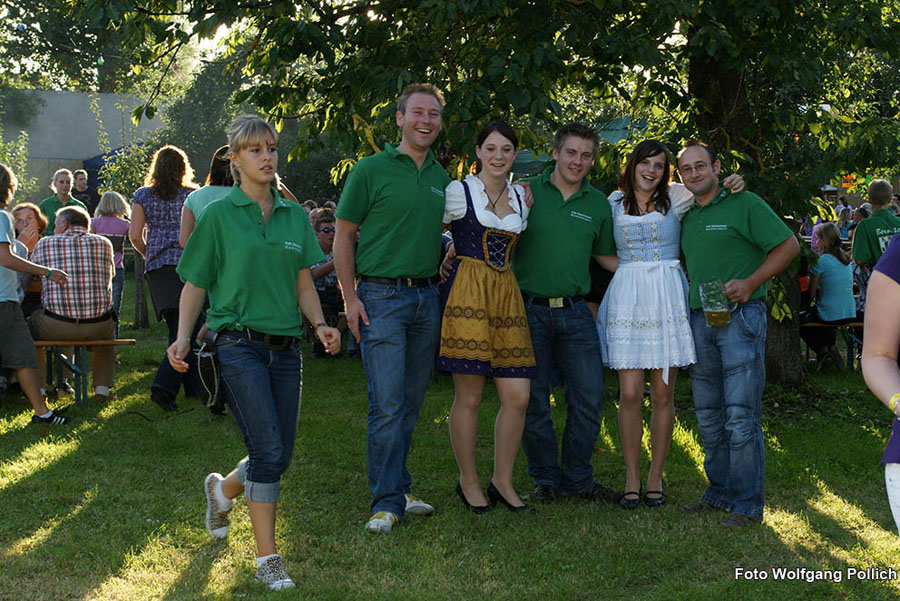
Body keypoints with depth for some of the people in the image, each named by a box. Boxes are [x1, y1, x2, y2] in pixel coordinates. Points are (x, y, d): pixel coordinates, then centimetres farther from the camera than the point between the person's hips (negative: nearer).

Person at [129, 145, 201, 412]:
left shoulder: (142, 196, 7)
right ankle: (164, 385, -23)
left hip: (157, 269, 4)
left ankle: (193, 386, 19)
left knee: (177, 328, 13)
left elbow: (135, 235, 1)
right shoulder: (192, 195, 1)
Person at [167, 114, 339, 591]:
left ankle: (222, 489, 39)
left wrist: (321, 325, -1)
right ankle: (266, 557, -4)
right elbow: (195, 284, 3)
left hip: (285, 348, 5)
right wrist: (183, 337, -10)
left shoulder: (294, 216, 12)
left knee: (278, 457, 8)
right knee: (268, 449, -15)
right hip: (239, 344, -5)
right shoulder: (218, 215, 0)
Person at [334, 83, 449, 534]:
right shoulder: (372, 170, -3)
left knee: (411, 402, 10)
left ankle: (397, 488, 21)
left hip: (427, 298, 6)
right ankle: (387, 501, -1)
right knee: (387, 404, -8)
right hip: (381, 297, -5)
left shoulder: (441, 178, 13)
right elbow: (343, 236, -2)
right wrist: (350, 298, -8)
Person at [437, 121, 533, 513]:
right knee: (469, 396, -3)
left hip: (507, 294, 5)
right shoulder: (458, 192, 0)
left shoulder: (520, 197, 16)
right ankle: (468, 481, 13)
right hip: (467, 293, -5)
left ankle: (502, 481, 14)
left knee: (517, 396, -1)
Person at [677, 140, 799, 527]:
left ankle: (748, 504, -2)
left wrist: (750, 283, -13)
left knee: (741, 416, -8)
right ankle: (720, 493, 21)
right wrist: (696, 293, 10)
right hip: (699, 320, 7)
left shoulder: (744, 204, -2)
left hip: (740, 317, -7)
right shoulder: (686, 216, 16)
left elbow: (788, 245, -5)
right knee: (708, 415, 10)